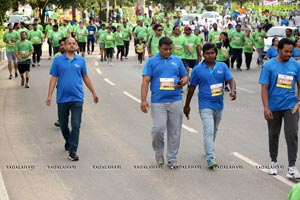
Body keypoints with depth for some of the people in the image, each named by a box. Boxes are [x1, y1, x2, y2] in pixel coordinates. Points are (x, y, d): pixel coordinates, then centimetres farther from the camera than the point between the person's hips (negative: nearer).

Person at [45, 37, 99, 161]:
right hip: (62, 98, 1)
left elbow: (85, 77, 14)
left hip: (77, 98, 0)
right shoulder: (58, 60, 1)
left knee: (76, 125, -8)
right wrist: (49, 95, -6)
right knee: (63, 124, 14)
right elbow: (54, 78, 1)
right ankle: (68, 142, 40)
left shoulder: (81, 60, 5)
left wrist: (93, 93, 17)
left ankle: (72, 151, -5)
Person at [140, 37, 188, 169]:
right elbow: (145, 81, -3)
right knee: (158, 128, -11)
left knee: (175, 131, 5)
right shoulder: (151, 62, 2)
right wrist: (143, 100, -13)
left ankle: (172, 158, 16)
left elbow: (185, 76, 17)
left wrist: (183, 82, -8)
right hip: (158, 102, -3)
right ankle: (158, 152, 16)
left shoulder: (177, 61, 11)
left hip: (175, 101, 3)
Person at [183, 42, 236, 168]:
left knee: (214, 130, 20)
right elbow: (192, 88, 3)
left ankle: (208, 150, 41)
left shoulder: (222, 67, 2)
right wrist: (187, 105, 8)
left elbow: (230, 80, -5)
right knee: (209, 131, -16)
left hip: (219, 105, 4)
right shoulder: (197, 70, -5)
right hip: (205, 105, -4)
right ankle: (210, 158, -21)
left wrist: (233, 91, -28)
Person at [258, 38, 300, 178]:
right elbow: (264, 88, -8)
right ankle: (273, 162, 31)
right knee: (273, 135, 13)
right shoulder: (269, 65, -7)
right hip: (274, 107, -1)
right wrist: (266, 107, -14)